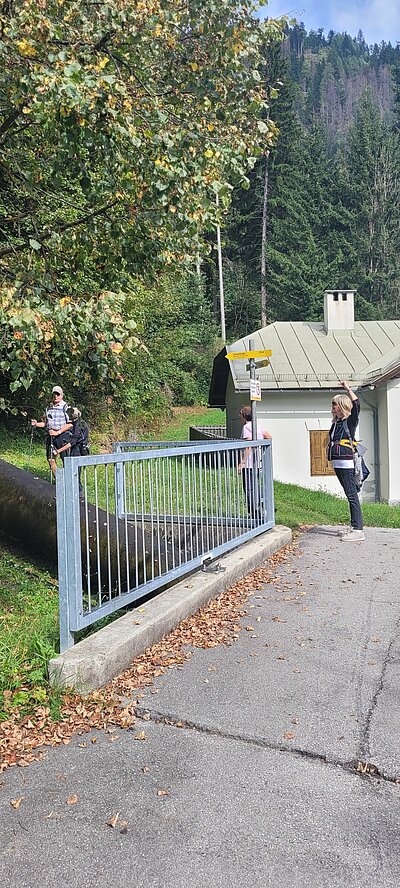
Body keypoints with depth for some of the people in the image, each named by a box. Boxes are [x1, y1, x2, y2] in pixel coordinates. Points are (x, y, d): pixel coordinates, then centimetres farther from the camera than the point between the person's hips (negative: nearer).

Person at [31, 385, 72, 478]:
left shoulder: (66, 407, -5)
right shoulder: (49, 408, 14)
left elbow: (70, 424, -11)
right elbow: (45, 423, 21)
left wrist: (57, 432, -16)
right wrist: (36, 424, 1)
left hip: (62, 435, -6)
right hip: (50, 435, 6)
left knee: (65, 459, -3)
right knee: (51, 459, 2)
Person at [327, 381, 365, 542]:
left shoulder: (350, 422, -4)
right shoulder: (336, 423, 17)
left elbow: (356, 404, -20)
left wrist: (347, 388, -13)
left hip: (346, 463, -8)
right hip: (337, 463, 8)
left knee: (352, 495, -10)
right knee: (350, 495, 13)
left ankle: (358, 530, -11)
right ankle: (354, 527, 19)